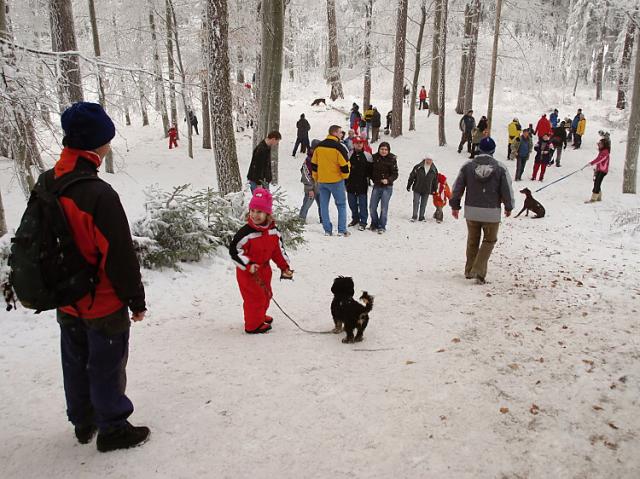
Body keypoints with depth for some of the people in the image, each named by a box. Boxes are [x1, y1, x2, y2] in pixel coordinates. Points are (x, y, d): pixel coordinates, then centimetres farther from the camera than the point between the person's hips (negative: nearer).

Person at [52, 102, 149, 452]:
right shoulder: (99, 194, -29)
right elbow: (121, 256, -24)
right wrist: (137, 299, -11)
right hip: (103, 304, -7)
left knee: (75, 364, 22)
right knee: (106, 368, 11)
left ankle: (83, 422, 42)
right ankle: (112, 429, 29)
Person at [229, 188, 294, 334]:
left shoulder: (273, 230, -5)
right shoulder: (246, 232, -24)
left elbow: (278, 250, 6)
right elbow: (234, 251, -21)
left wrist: (285, 267, 4)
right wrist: (248, 265, -29)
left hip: (264, 268, 7)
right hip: (247, 271, -7)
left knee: (266, 295, 21)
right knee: (254, 298, -1)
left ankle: (260, 316, 46)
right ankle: (253, 325, 17)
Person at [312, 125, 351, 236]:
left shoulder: (318, 146, 4)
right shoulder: (339, 147, -13)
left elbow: (313, 164, 10)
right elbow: (345, 165, -13)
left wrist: (316, 178, 20)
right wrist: (344, 176, 7)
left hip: (321, 181, 5)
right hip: (336, 181, -4)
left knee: (324, 205, 10)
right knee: (341, 205, 7)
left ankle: (327, 230, 10)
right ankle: (342, 230, 4)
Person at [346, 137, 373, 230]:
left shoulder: (367, 155, 0)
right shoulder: (349, 155, 2)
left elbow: (371, 170, 6)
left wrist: (368, 178, -1)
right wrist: (345, 182, 3)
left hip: (362, 184, -2)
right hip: (351, 184, 2)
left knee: (363, 204, 0)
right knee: (352, 203, 14)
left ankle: (363, 222, 8)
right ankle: (355, 218, 31)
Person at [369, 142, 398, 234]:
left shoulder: (392, 159, -6)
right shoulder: (375, 157, 2)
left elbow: (395, 174, -7)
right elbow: (371, 170, 15)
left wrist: (388, 180, -23)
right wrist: (373, 179, 4)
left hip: (387, 187, -3)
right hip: (376, 186, 3)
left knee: (384, 208, -2)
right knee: (372, 207, 4)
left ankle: (382, 226, 13)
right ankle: (374, 224, 24)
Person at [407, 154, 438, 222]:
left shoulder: (434, 170, 1)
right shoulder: (418, 167, -7)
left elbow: (435, 180, 11)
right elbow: (412, 177, -1)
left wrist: (434, 190, 12)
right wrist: (409, 186, 1)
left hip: (427, 190, 2)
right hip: (417, 189, -2)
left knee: (423, 204, 8)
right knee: (416, 202, -2)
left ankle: (421, 217, 15)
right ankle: (414, 216, 4)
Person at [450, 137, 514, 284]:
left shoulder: (468, 165, -2)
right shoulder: (500, 168, -7)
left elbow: (457, 187, 2)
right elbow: (507, 190, -2)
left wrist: (455, 205, 14)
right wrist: (508, 207, 14)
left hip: (471, 212, 2)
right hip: (491, 213, -2)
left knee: (472, 241, 19)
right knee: (489, 241, 12)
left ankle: (469, 271, 29)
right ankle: (479, 272, 1)